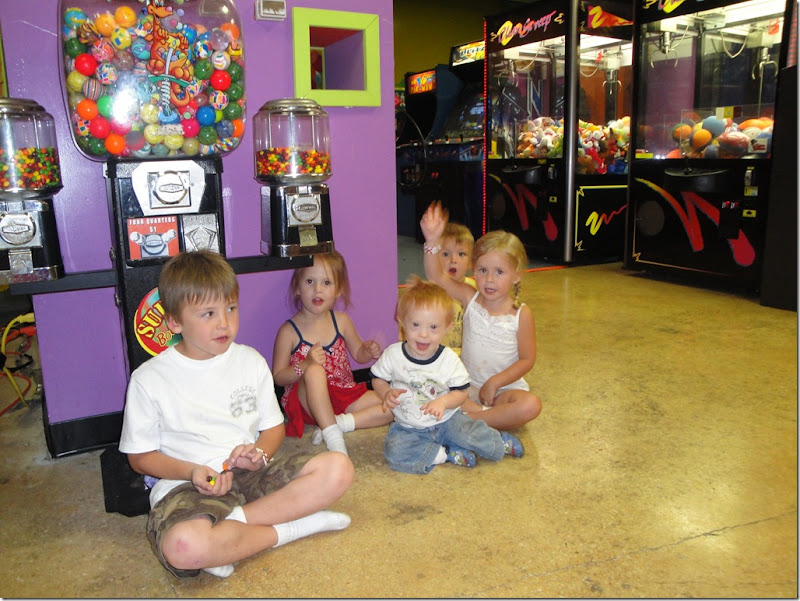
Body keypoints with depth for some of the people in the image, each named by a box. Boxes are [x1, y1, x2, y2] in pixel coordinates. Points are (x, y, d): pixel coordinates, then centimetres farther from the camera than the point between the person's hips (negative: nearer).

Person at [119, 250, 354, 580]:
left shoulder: (250, 361, 7)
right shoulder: (149, 379, -3)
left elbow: (274, 426, 13)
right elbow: (140, 456, 2)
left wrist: (258, 453, -10)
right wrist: (192, 472, -16)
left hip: (251, 473, 4)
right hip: (187, 484, -3)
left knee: (338, 468, -18)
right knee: (182, 547, -38)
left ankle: (236, 520, -21)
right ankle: (292, 527, -16)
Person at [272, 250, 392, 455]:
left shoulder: (341, 321, 3)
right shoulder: (289, 331, -9)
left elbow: (358, 353, 18)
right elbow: (278, 377, -6)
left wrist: (370, 352, -6)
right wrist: (305, 365, -25)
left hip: (344, 395, 5)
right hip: (308, 400, -4)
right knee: (315, 371, -37)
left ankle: (339, 423, -17)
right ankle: (333, 436, -35)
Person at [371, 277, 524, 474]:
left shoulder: (449, 359, -12)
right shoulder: (393, 355, -12)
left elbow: (461, 392, -6)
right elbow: (378, 378, 2)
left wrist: (443, 401, -27)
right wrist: (387, 393, -20)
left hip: (446, 421, 0)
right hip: (408, 427, 0)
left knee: (476, 435, -22)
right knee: (394, 452, -28)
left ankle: (497, 441, 14)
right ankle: (445, 454, -15)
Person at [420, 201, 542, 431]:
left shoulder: (521, 313, -9)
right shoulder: (470, 299, -3)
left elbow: (527, 359, -7)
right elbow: (437, 277, -16)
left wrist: (495, 382, -16)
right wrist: (432, 241, -29)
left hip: (505, 387, -2)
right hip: (467, 386, 2)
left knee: (530, 405, -32)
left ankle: (471, 418, -25)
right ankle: (490, 414, -21)